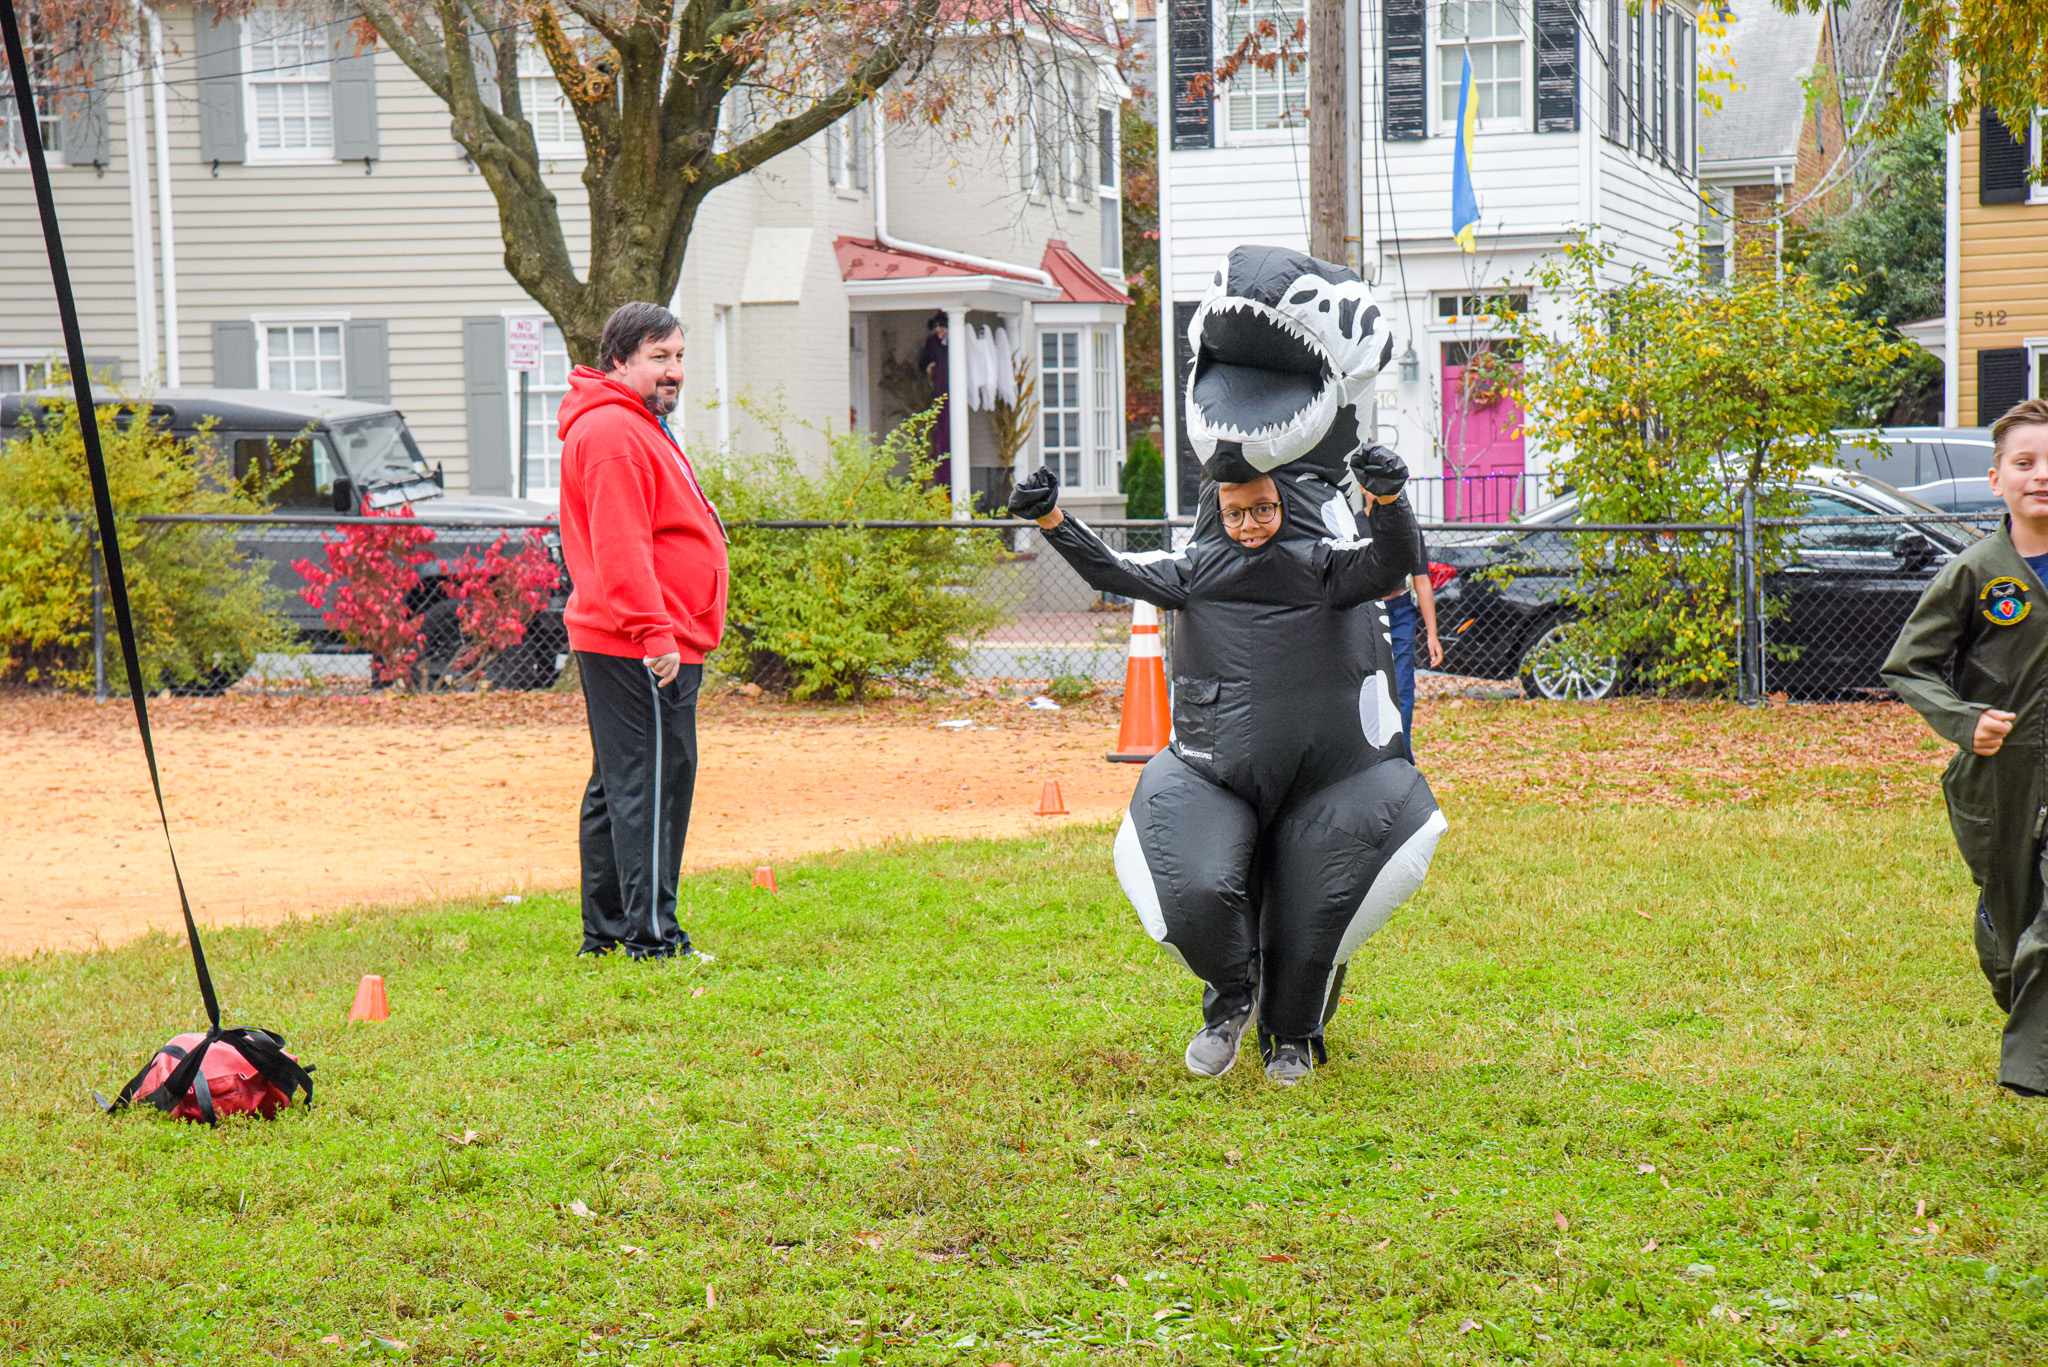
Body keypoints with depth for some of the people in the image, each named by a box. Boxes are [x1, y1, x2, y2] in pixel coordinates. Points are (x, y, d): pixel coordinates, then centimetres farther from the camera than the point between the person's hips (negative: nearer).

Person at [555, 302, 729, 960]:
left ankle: (605, 930, 22)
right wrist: (655, 634, -25)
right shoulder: (614, 433, -14)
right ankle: (651, 935, -9)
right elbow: (620, 550, -22)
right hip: (642, 650, -11)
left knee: (618, 785, 15)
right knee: (652, 784, -10)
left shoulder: (638, 428, 22)